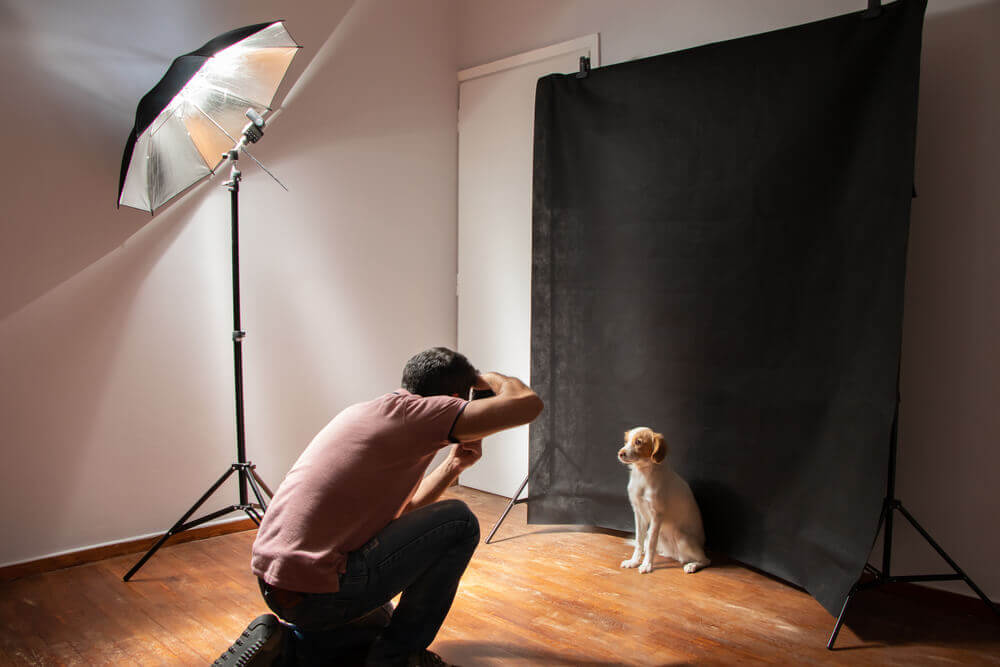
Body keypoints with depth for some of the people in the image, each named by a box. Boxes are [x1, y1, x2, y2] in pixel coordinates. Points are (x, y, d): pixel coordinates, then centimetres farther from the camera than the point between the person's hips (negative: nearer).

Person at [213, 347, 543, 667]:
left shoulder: (369, 411, 16)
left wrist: (454, 464, 17)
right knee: (459, 523, -1)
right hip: (316, 589, -10)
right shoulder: (410, 411, -13)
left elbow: (404, 509, 24)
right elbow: (526, 403, -16)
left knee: (382, 622, 36)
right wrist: (484, 378, 4)